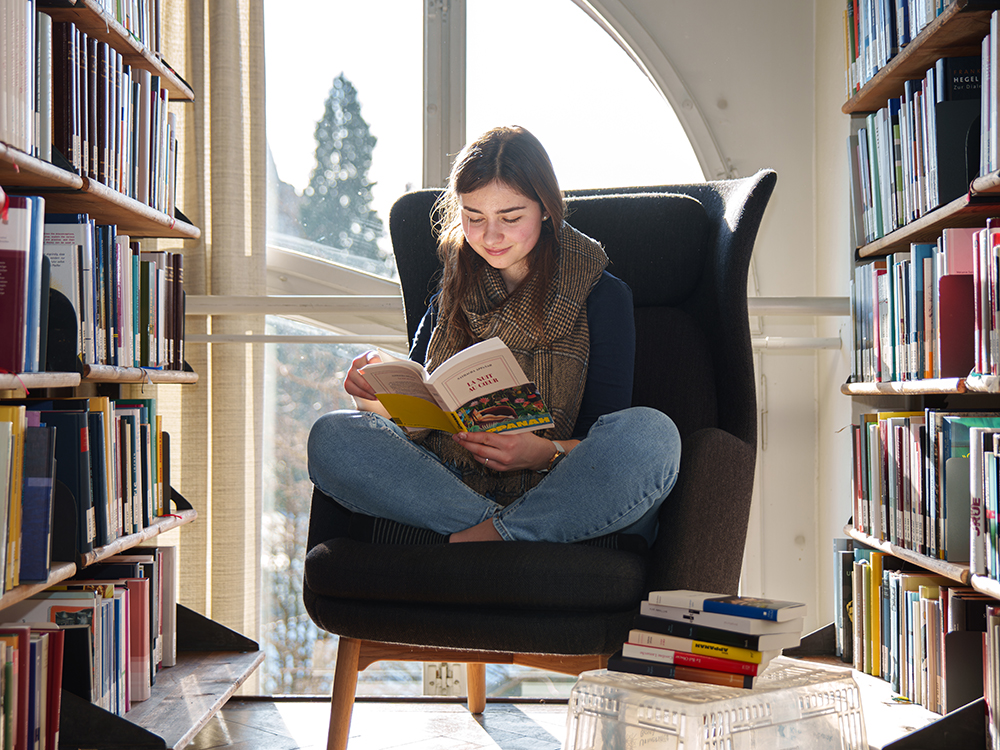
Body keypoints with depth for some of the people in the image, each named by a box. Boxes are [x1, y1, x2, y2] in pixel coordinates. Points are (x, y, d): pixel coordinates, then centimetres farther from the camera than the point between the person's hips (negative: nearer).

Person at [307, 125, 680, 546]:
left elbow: (611, 444, 0)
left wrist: (547, 452, -22)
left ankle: (467, 542, -30)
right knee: (332, 436, -20)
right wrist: (376, 392, -7)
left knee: (652, 434, -33)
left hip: (560, 499, -3)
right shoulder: (453, 294, 18)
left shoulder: (603, 296, 5)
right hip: (453, 485, 3)